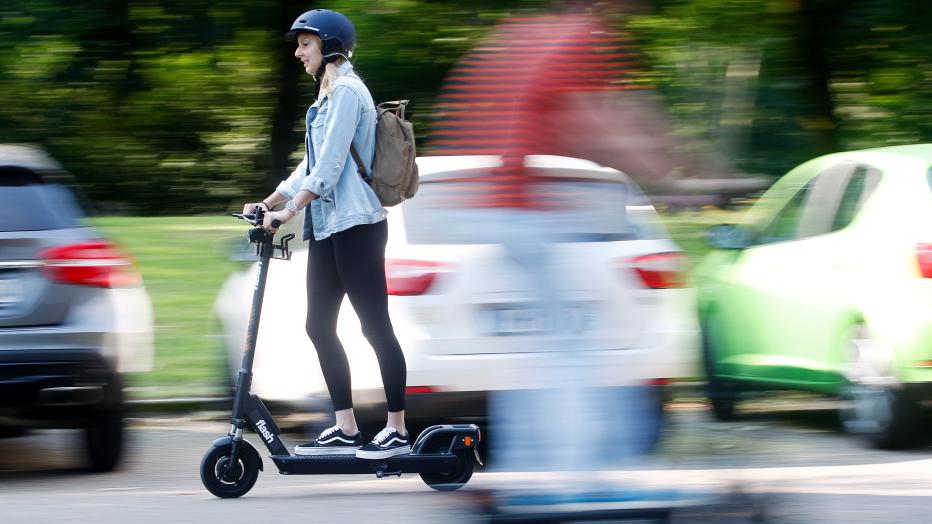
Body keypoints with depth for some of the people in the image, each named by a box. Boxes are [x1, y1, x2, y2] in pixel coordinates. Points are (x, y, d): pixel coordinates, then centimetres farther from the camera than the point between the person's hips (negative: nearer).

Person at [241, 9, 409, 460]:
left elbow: (330, 163, -19)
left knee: (375, 325, -6)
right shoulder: (325, 95, 19)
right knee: (319, 326, 7)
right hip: (326, 227, 10)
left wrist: (291, 210, -21)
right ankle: (346, 430, 10)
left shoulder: (346, 91, -11)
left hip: (356, 224, -10)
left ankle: (398, 431, -3)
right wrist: (269, 203, 16)